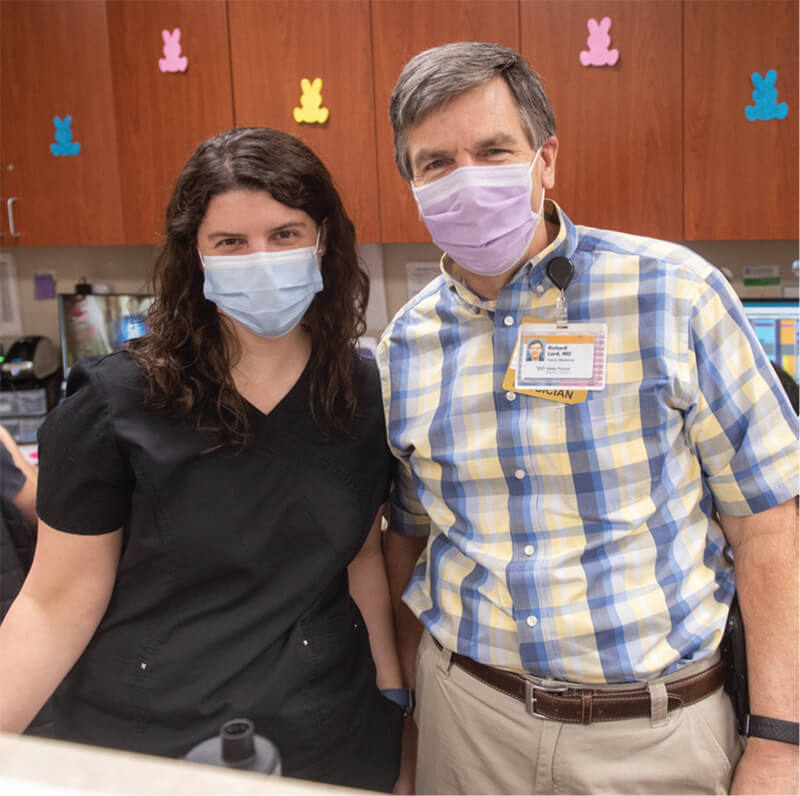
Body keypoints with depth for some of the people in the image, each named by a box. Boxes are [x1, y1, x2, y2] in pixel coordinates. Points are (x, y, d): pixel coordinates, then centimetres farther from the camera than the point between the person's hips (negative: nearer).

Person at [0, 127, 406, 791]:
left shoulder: (365, 394, -4)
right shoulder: (113, 403, -14)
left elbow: (361, 556, 6)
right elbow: (58, 604, -11)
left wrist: (394, 698, 6)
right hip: (137, 736, -2)